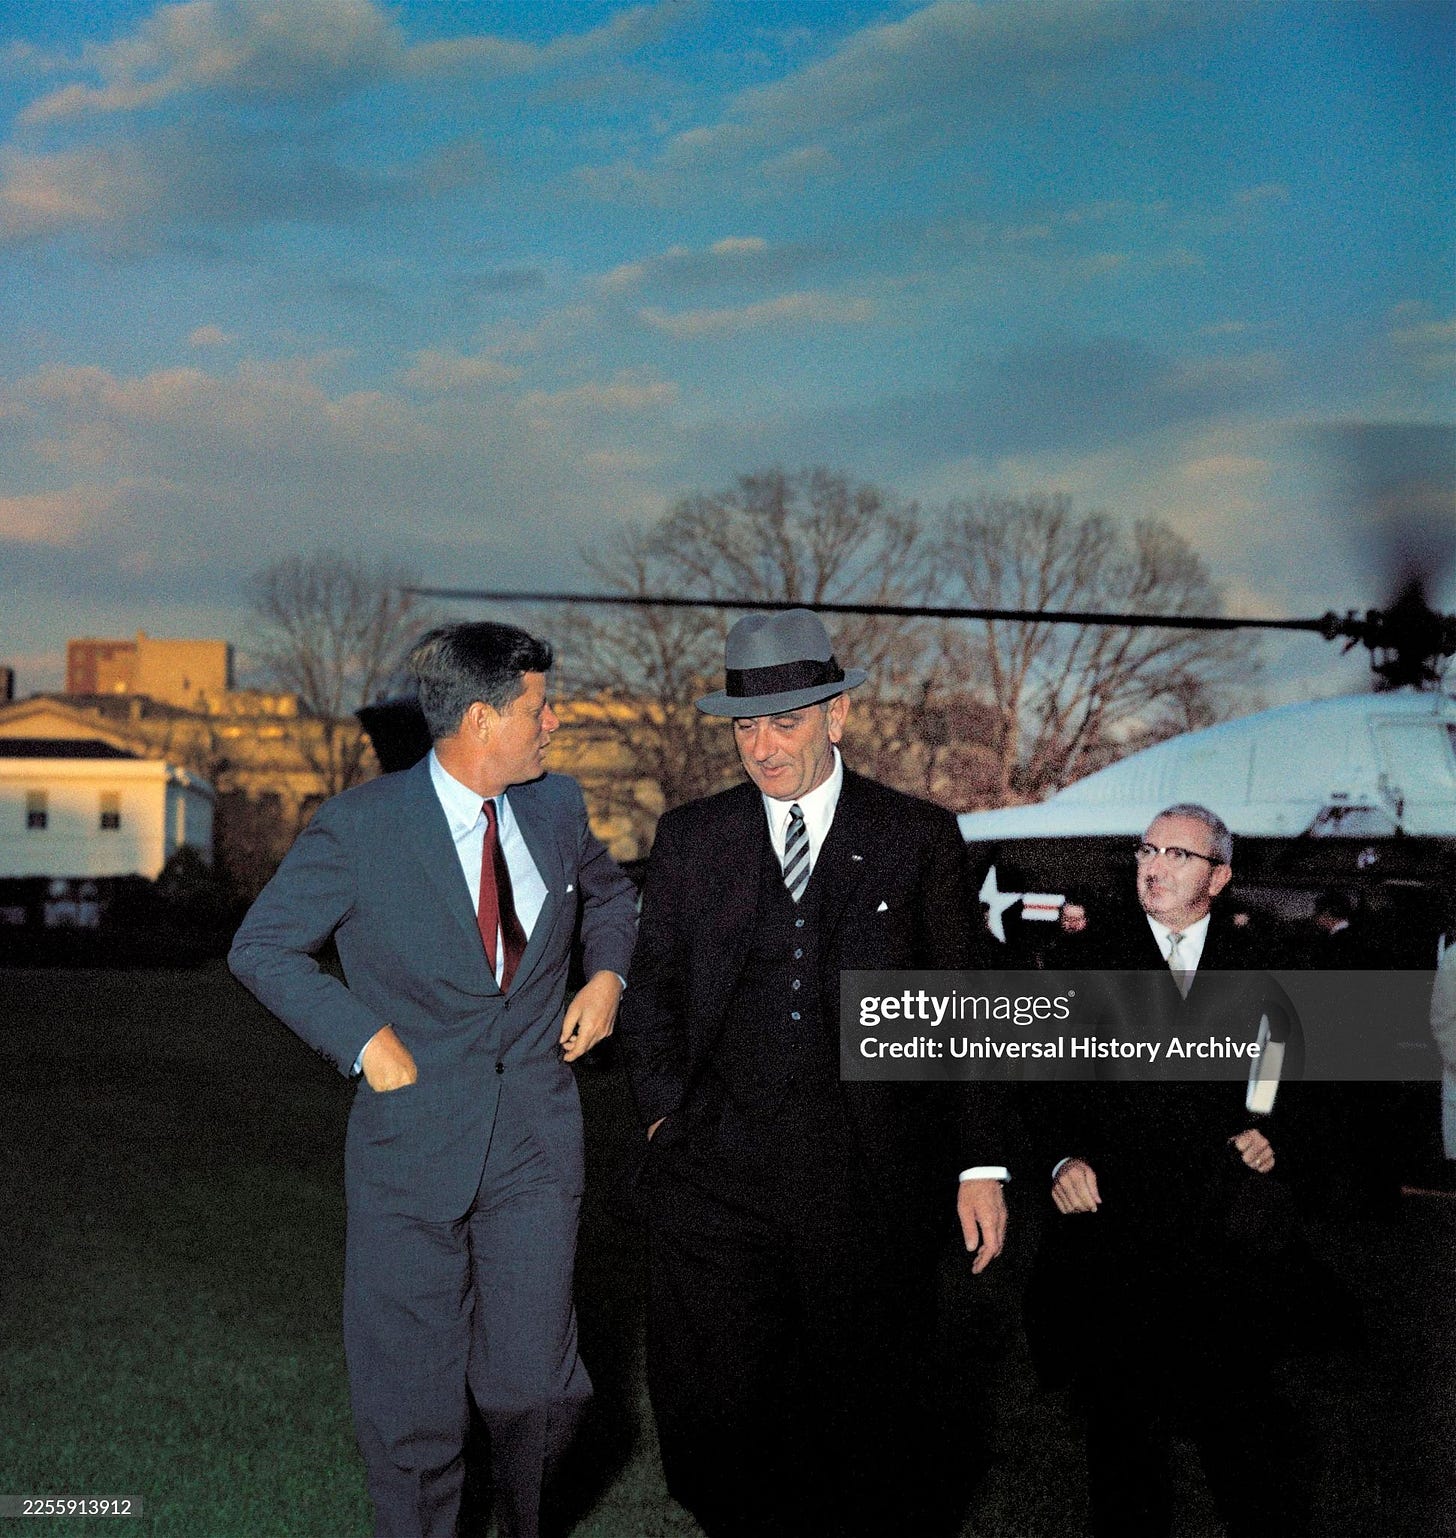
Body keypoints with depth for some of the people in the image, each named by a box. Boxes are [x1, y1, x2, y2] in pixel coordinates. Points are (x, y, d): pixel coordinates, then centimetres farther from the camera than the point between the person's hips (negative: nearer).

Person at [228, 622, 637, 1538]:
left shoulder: (557, 805, 6)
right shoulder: (361, 826, -9)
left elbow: (611, 895, 26)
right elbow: (262, 947, -1)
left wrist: (608, 975, 7)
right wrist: (366, 1040, -10)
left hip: (535, 1142, 3)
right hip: (413, 1142, -3)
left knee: (534, 1387, 2)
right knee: (412, 1400, 5)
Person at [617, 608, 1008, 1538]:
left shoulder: (919, 839, 3)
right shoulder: (690, 839, 9)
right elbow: (652, 991, 17)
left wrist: (982, 1164, 0)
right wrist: (664, 1111, 5)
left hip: (871, 1180, -2)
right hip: (717, 1177, 2)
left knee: (868, 1418, 7)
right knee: (710, 1419, 1)